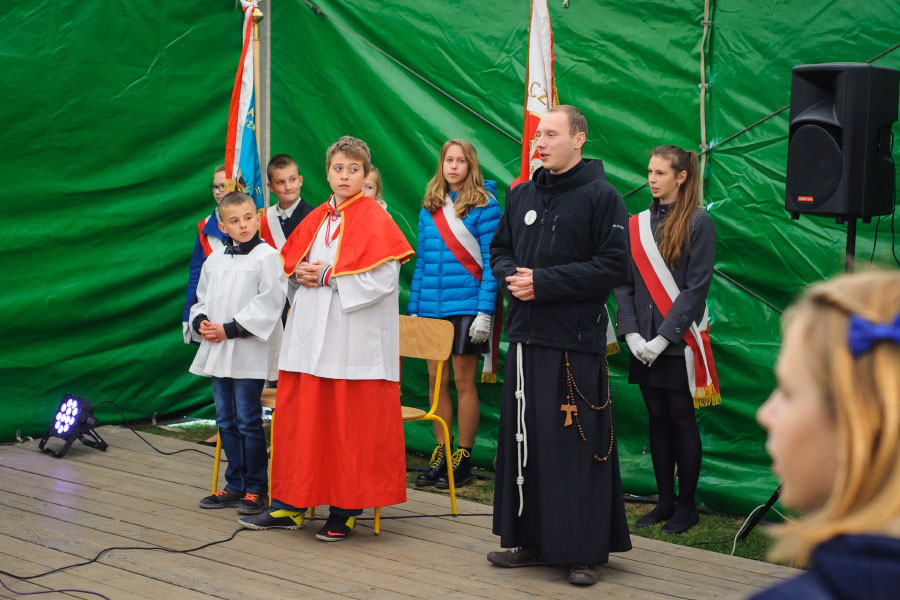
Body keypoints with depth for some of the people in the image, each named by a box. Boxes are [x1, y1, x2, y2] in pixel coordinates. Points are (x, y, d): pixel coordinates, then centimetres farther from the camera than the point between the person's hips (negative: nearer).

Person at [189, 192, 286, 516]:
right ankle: (235, 485, 22)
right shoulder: (214, 260, 14)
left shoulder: (267, 257, -7)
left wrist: (230, 329, -16)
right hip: (217, 351, 7)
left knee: (248, 421, -4)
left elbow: (268, 303, -14)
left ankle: (256, 489, 5)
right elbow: (201, 299, 20)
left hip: (249, 353, -7)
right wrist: (201, 323, -2)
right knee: (226, 421, 12)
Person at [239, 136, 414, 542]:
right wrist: (302, 274, -1)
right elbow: (291, 262, 23)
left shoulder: (375, 220, -5)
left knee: (351, 424, -1)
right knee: (301, 418, 7)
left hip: (355, 337, -6)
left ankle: (346, 510, 8)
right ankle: (290, 505, 16)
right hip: (311, 334, 6)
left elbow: (382, 280, -14)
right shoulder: (317, 218, 13)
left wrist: (327, 277, -12)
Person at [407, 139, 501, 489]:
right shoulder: (429, 208, 12)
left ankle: (463, 460, 9)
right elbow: (422, 261, 15)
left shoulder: (484, 206, -4)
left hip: (466, 307, -5)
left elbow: (490, 262, -8)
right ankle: (440, 455, 17)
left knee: (463, 382, 0)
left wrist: (485, 311, -14)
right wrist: (413, 308, 10)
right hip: (431, 308, 5)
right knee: (436, 381, 8)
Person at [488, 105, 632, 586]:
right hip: (525, 335, 6)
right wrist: (510, 276, -2)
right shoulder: (521, 195, 14)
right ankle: (530, 540, 19)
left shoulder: (601, 197, -5)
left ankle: (583, 550, 3)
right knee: (523, 440, 9)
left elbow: (613, 266, -12)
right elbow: (499, 249, 22)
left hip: (576, 341, -6)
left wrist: (543, 282, -15)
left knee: (574, 446, -5)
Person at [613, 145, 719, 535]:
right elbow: (624, 284, 8)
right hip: (643, 343, 5)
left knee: (681, 421, 1)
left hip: (679, 341, -5)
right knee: (657, 420, 10)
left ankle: (686, 506, 11)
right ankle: (665, 501, 19)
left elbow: (696, 287, -10)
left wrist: (664, 336, -14)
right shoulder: (637, 224, 9)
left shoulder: (698, 223, -5)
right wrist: (631, 333, -5)